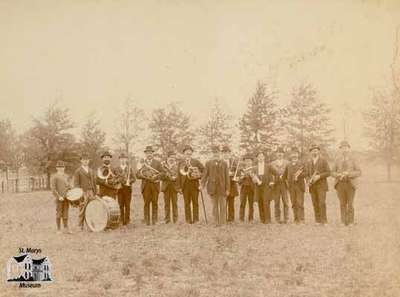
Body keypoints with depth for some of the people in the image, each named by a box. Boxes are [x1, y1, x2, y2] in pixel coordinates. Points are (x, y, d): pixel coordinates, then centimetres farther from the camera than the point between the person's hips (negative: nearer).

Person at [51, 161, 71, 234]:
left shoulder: (66, 176, 15)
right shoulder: (54, 177, -4)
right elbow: (53, 188, -10)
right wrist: (59, 196, -16)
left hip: (66, 198, 5)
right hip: (59, 198, -5)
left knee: (65, 213, 6)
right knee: (58, 214, 1)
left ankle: (66, 228, 11)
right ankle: (58, 229, 9)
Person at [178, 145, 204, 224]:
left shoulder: (196, 161, 7)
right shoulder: (181, 163, 8)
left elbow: (203, 170, 6)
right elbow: (179, 175, 6)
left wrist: (199, 175, -6)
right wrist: (179, 186, 1)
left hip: (194, 184, -1)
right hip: (185, 185, 1)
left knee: (195, 202, 2)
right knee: (187, 203, 2)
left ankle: (195, 219, 6)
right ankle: (188, 219, 8)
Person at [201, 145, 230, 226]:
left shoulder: (224, 164, 5)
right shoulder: (208, 163, 7)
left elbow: (227, 177, 2)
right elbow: (205, 175, 4)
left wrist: (227, 189, -3)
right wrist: (202, 185, -7)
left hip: (222, 188, 0)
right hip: (212, 188, 0)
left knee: (223, 206, 0)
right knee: (215, 206, 5)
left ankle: (222, 222, 8)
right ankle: (216, 222, 11)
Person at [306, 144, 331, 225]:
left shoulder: (324, 161, 2)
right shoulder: (309, 163, 15)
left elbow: (328, 172, -4)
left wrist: (319, 176, -16)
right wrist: (308, 181, -3)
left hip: (321, 185, -4)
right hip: (312, 186, 4)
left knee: (322, 203, -11)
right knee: (315, 204, 1)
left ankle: (324, 220, -6)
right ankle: (317, 220, 6)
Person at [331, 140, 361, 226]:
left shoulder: (353, 159, 2)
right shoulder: (337, 160, 8)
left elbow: (358, 172, -3)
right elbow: (333, 173, 7)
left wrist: (348, 173, -19)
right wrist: (339, 175, -15)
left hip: (350, 184, -1)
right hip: (340, 184, 2)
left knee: (350, 204, -3)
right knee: (342, 204, 2)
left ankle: (350, 222, 5)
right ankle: (343, 222, 9)